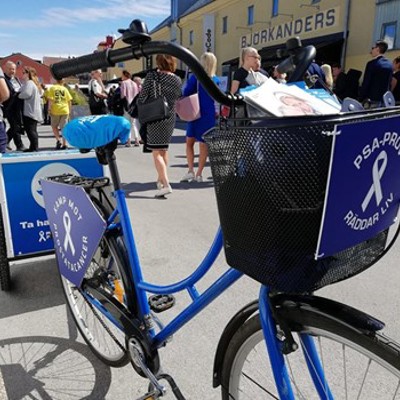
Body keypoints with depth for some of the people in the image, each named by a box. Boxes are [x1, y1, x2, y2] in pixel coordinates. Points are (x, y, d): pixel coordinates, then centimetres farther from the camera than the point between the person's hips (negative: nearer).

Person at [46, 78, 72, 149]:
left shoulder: (52, 88, 2)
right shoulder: (65, 89, 8)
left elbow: (50, 100, -7)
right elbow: (69, 101, 5)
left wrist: (49, 109, -4)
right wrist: (69, 110, 12)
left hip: (55, 110, -2)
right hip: (65, 111, 2)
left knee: (54, 126, 15)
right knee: (64, 127, 4)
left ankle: (58, 140, -2)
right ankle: (64, 144, 3)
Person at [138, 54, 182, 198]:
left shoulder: (152, 76, -8)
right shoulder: (178, 80, 3)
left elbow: (142, 96, -7)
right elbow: (178, 99, 10)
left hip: (154, 119, -5)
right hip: (170, 119, 5)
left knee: (156, 152, -5)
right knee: (164, 150, 19)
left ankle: (166, 184, -17)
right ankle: (160, 179, 32)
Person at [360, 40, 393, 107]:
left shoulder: (372, 64, -11)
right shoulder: (389, 65, 11)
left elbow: (365, 83, -12)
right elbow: (389, 83, 14)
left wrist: (361, 98, -6)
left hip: (373, 100, -7)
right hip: (385, 100, 7)